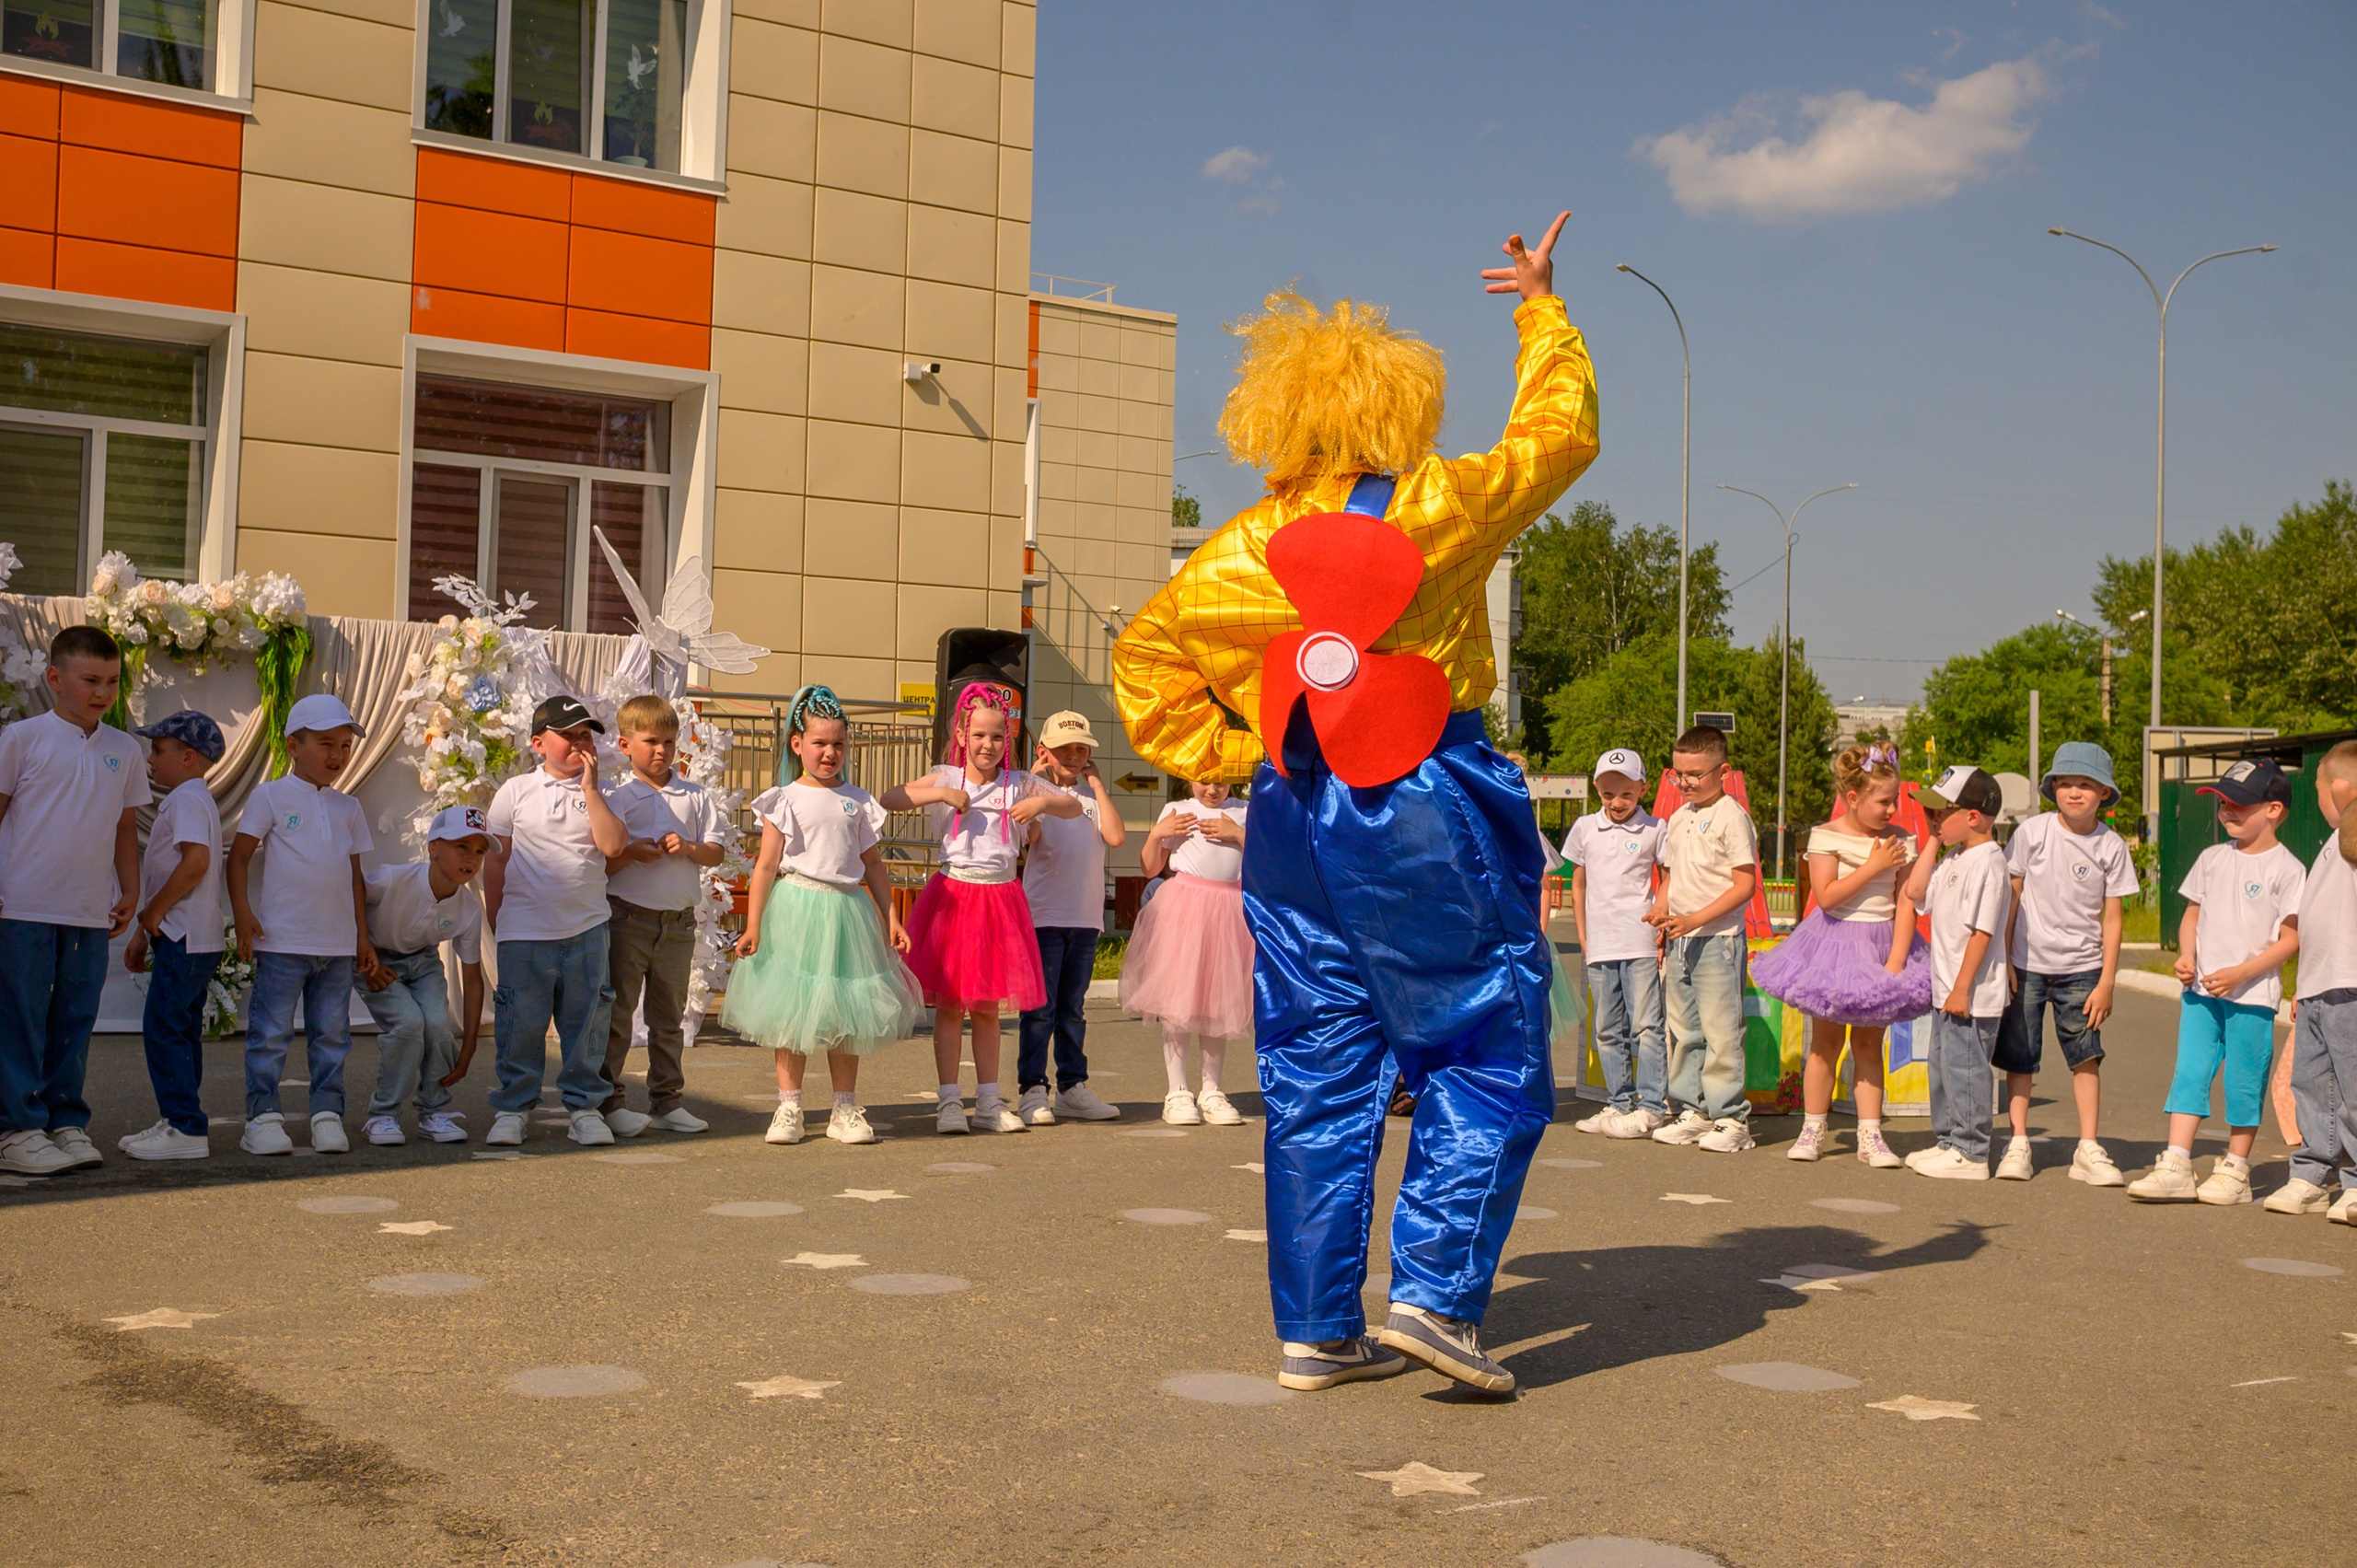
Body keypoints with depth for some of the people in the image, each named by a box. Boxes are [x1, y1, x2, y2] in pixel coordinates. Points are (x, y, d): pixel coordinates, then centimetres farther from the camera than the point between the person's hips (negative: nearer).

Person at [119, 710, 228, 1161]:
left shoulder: (187, 799, -12)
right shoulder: (191, 799, 21)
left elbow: (196, 861, -25)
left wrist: (153, 912, -16)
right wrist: (143, 932, 25)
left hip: (184, 937, -11)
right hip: (195, 938, 11)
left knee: (163, 1029, -10)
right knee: (180, 1031, 14)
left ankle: (185, 1128, -11)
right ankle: (178, 1122, 19)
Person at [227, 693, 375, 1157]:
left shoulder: (348, 807, 14)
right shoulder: (270, 796, 0)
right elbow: (239, 857, 0)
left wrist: (363, 934, 14)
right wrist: (243, 914, -11)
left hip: (338, 944, 4)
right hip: (282, 940, -4)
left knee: (331, 1035, 7)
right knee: (271, 1033, -2)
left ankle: (327, 1114, 13)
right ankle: (263, 1116, 3)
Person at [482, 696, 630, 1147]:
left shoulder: (597, 794, 8)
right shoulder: (516, 792, 5)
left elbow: (613, 845, -10)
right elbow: (495, 860, 7)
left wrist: (590, 787, -9)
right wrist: (495, 921, 5)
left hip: (587, 929, 2)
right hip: (525, 932, -1)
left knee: (585, 1025, 6)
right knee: (520, 1026, 2)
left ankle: (583, 1106, 16)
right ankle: (511, 1109, 13)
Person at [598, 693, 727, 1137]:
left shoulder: (696, 796, 8)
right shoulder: (615, 797, -1)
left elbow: (717, 850, 6)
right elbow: (598, 863, -4)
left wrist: (689, 848, -13)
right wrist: (631, 854, -21)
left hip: (678, 920, 3)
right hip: (627, 916, -3)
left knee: (669, 1015, 12)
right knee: (616, 1011, -1)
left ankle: (667, 1100, 20)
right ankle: (608, 1102, 6)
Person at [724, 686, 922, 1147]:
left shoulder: (858, 802, 9)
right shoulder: (785, 800, 0)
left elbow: (874, 866, 13)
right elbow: (766, 866, -2)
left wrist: (891, 919, 8)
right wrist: (753, 926, -7)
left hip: (847, 911, 3)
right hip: (795, 909, -2)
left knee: (846, 1013, 6)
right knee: (792, 1012, 1)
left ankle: (845, 1108, 15)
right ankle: (789, 1107, 9)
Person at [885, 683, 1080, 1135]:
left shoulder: (1019, 784, 6)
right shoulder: (945, 778, 1)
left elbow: (1075, 808, 10)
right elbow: (887, 801, -6)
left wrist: (1043, 801, -9)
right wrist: (940, 793, -15)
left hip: (1000, 898, 2)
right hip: (952, 894, -2)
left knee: (987, 1008, 9)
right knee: (949, 1004, 0)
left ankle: (989, 1102, 16)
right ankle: (949, 1102, 5)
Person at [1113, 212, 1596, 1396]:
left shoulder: (1242, 553, 3)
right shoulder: (1441, 508, -3)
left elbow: (1143, 660, 9)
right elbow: (1559, 435, 12)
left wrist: (1227, 753, 11)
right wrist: (1542, 309, 24)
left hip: (1294, 818, 4)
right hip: (1431, 814, -4)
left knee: (1316, 1079, 9)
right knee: (1488, 1062, 5)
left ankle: (1317, 1328, 12)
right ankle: (1434, 1291, -5)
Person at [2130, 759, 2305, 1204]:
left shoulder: (2286, 868, -6)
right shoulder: (2212, 858, 11)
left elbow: (2293, 937, -9)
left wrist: (2241, 972, -18)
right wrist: (2186, 956, -2)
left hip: (2252, 995, -5)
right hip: (2200, 989, 5)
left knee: (2244, 1081, 3)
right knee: (2189, 1072, -1)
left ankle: (2235, 1172, 14)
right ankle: (2175, 1167, -2)